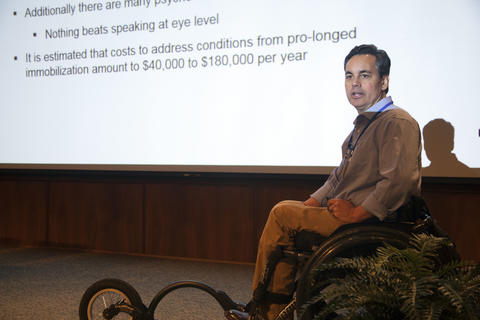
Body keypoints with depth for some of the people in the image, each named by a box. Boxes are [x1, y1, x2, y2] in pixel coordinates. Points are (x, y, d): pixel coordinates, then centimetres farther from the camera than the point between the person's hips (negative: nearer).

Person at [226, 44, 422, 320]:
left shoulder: (398, 123, -15)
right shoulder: (364, 123, 18)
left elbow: (400, 181, -28)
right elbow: (341, 175, 25)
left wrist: (354, 213, -21)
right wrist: (313, 203, 11)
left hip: (369, 223, -10)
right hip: (345, 213, 11)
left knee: (283, 214, -11)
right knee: (285, 212, 12)